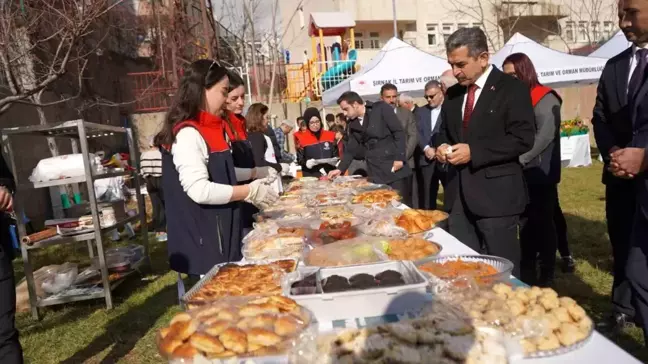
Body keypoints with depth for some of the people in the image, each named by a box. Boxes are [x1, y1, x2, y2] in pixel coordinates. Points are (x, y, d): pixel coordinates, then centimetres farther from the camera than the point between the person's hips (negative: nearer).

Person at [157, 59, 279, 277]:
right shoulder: (188, 134, -18)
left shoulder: (207, 131, 12)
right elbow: (199, 190, -26)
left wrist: (256, 173, 15)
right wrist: (249, 191, -18)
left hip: (217, 236, 9)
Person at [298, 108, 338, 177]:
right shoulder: (302, 139, 0)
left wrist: (334, 161, -8)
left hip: (330, 173, 3)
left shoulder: (330, 135, 8)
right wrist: (306, 163, -20)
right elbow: (299, 159, 1)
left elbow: (336, 154, 13)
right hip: (311, 176, -2)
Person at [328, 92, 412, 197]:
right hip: (375, 174, 5)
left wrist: (399, 158, -13)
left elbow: (399, 132, -7)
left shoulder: (381, 108, -4)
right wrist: (340, 169, 9)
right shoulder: (353, 124, 12)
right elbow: (350, 150, 18)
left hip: (394, 167, -4)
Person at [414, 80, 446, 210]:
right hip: (427, 160, 4)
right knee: (427, 199, 6)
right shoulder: (421, 111, 16)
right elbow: (418, 133, 7)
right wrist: (426, 148, -9)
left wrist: (439, 150, -15)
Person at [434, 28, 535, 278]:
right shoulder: (453, 94, 14)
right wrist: (442, 146, 0)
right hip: (459, 196, 6)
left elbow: (522, 138, -14)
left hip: (495, 195, -6)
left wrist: (474, 152, -20)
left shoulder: (512, 89, -6)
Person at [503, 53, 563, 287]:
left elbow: (545, 134, -16)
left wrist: (519, 159, -20)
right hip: (520, 173, 5)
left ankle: (546, 276, 19)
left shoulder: (545, 98, -6)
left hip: (539, 173, -5)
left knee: (543, 223, 5)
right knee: (526, 224, 12)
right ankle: (527, 275, 22)